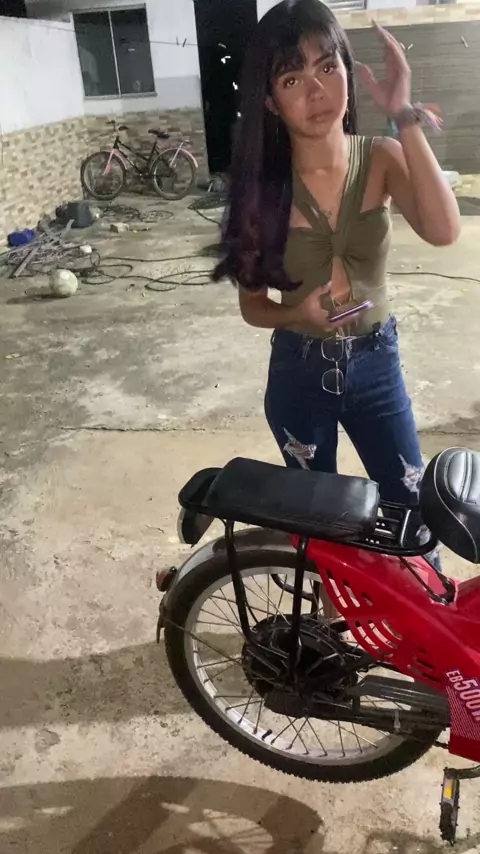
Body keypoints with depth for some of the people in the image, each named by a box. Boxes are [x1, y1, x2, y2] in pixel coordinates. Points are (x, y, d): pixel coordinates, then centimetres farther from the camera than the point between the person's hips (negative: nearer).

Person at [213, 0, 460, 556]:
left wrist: (404, 117, -30)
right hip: (299, 374, 0)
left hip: (375, 366, 1)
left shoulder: (381, 160, -9)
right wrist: (297, 313, -25)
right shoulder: (262, 188, -10)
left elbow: (443, 232, -28)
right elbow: (253, 306, -4)